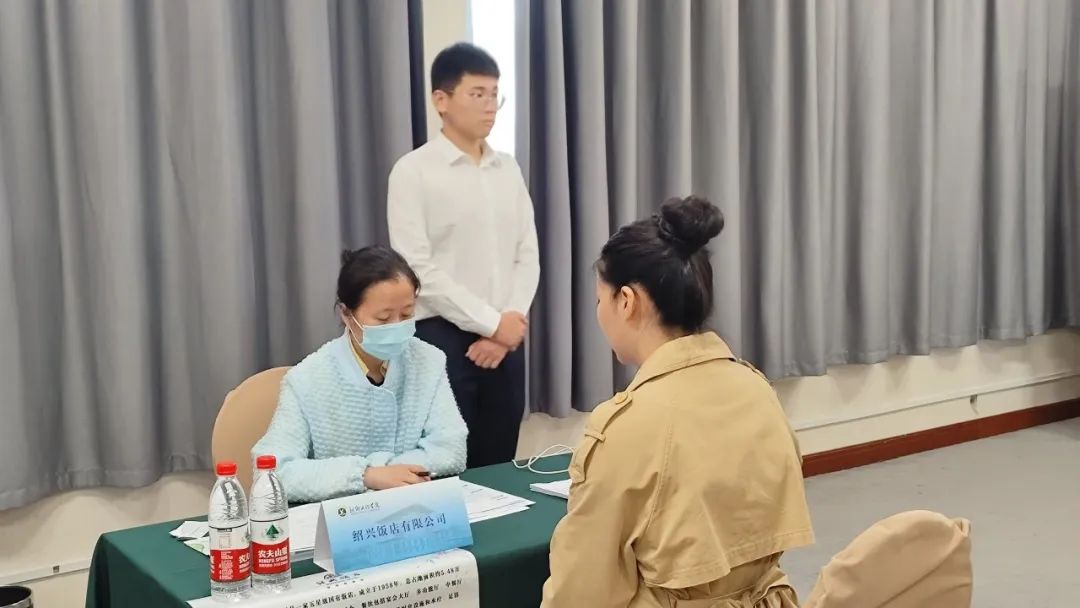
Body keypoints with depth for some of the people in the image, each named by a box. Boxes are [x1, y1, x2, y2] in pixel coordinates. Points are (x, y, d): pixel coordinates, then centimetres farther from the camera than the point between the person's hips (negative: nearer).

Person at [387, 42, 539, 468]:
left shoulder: (508, 170, 10)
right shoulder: (414, 171, -6)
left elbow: (528, 255, 9)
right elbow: (417, 267, -13)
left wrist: (512, 321, -7)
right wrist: (491, 322, -14)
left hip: (507, 338, 5)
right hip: (442, 338, -5)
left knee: (497, 469, 11)